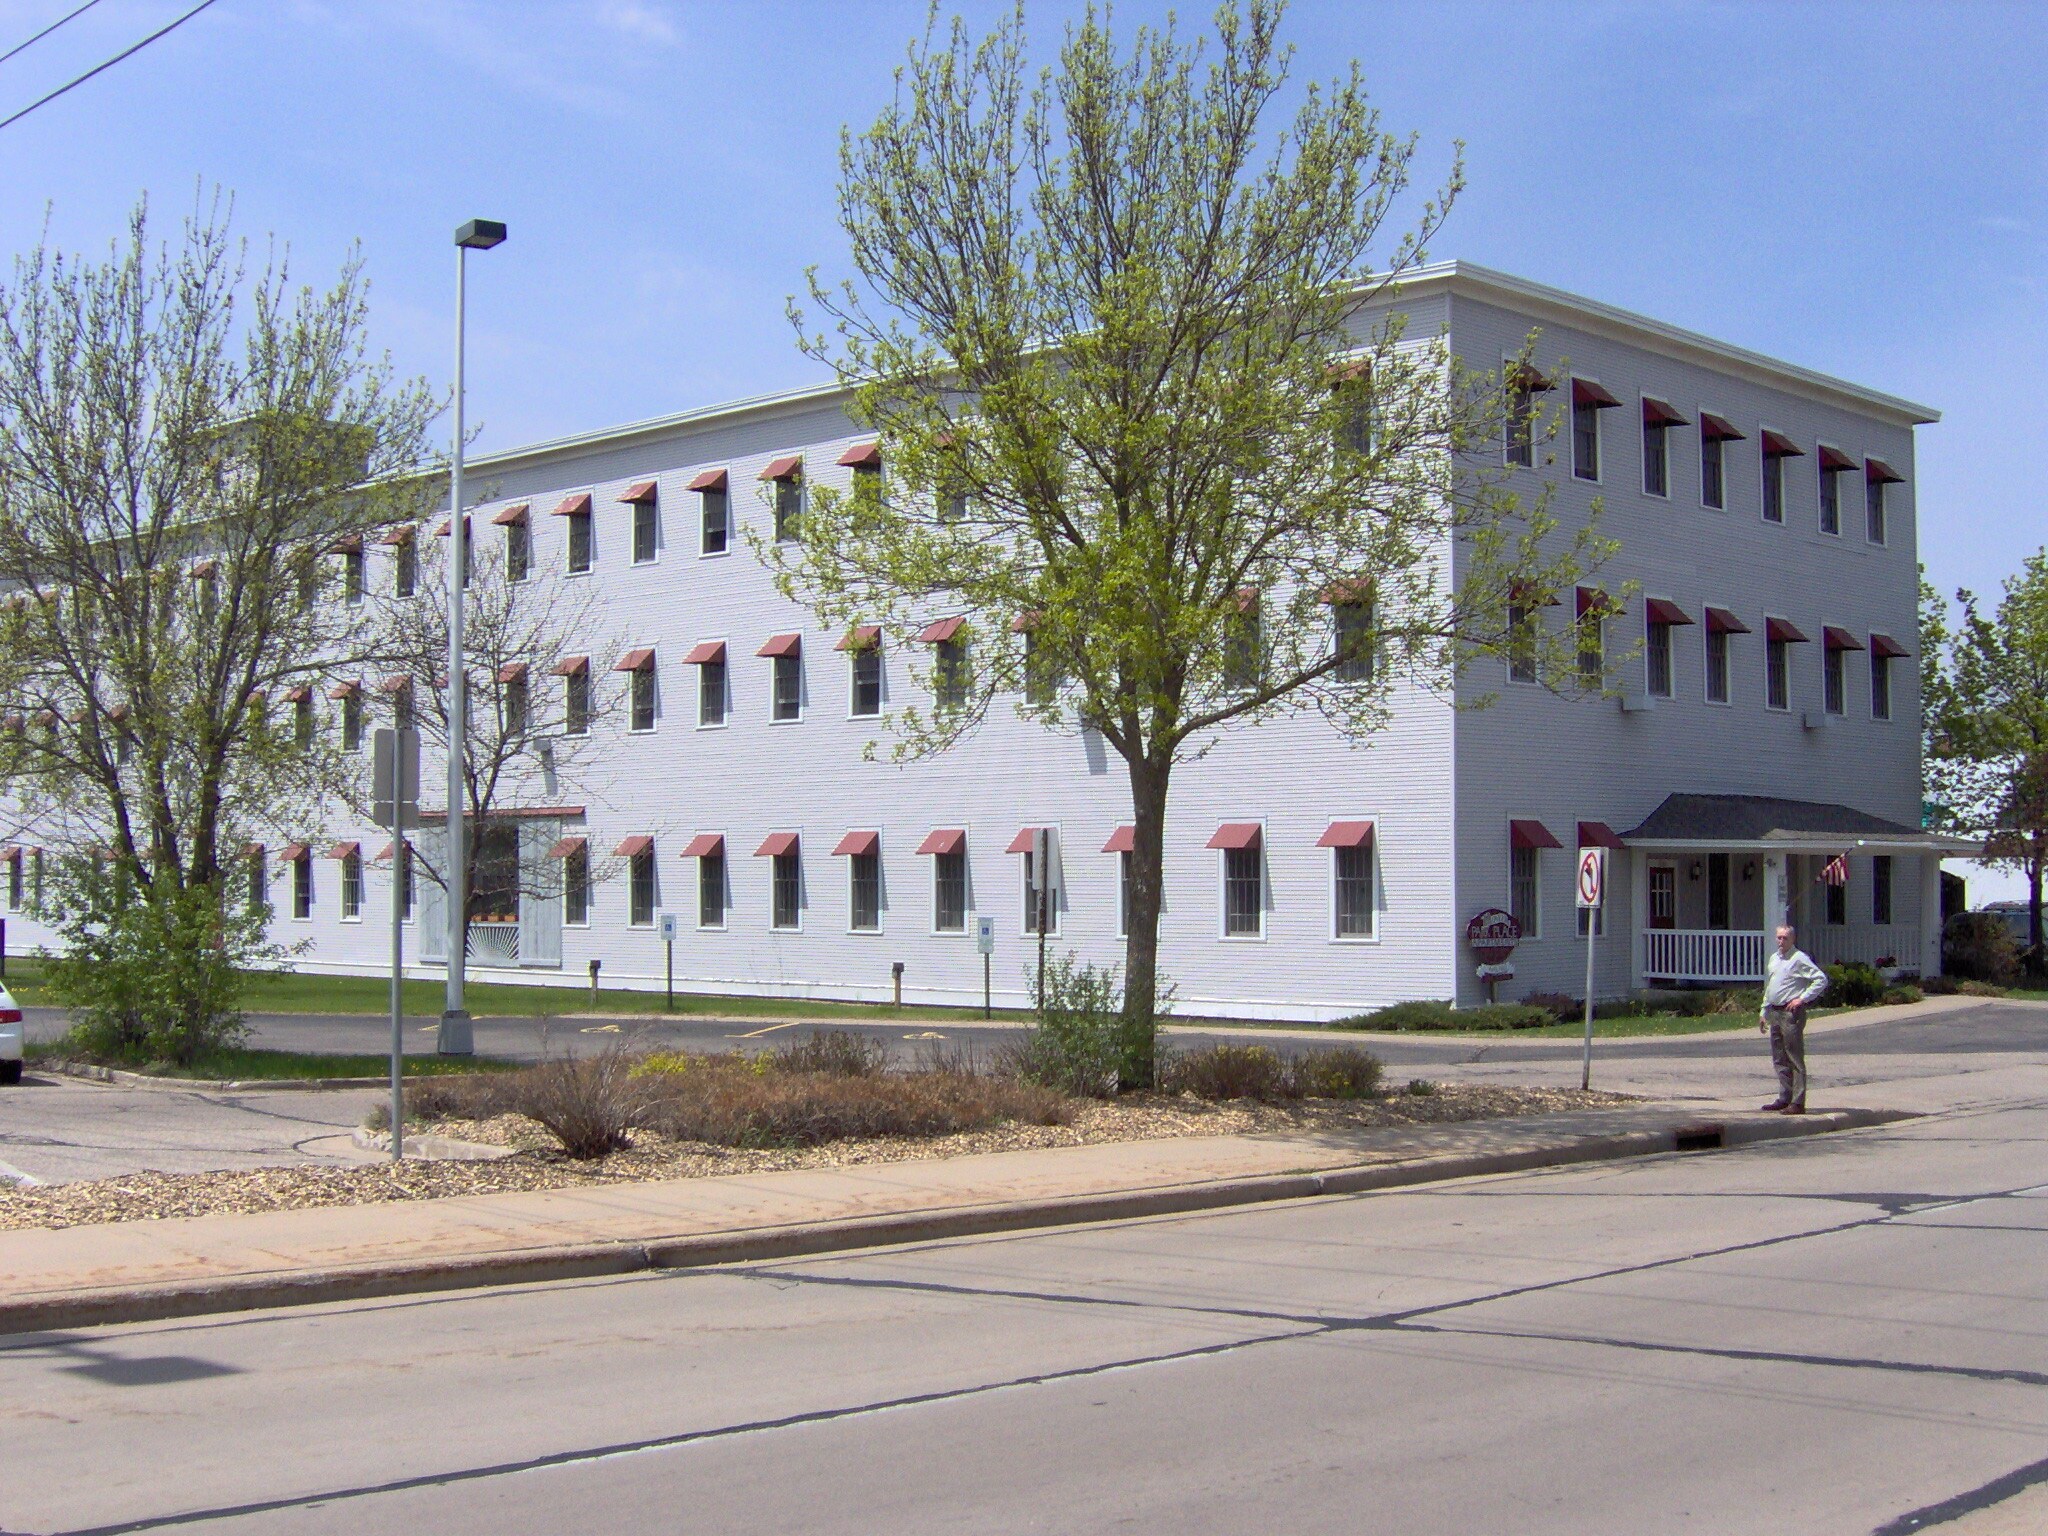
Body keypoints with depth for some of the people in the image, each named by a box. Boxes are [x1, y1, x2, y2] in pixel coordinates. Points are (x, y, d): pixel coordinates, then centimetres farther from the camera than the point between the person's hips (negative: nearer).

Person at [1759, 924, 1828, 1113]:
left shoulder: (1799, 959, -9)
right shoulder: (1773, 959, 17)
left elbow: (1821, 979, -15)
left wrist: (1802, 998, -16)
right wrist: (1764, 1012, 21)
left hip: (1791, 1012, -8)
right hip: (1774, 1012, 8)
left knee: (1795, 1059, -7)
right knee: (1779, 1059, 12)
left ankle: (1798, 1103, -7)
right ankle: (1784, 1098, 20)